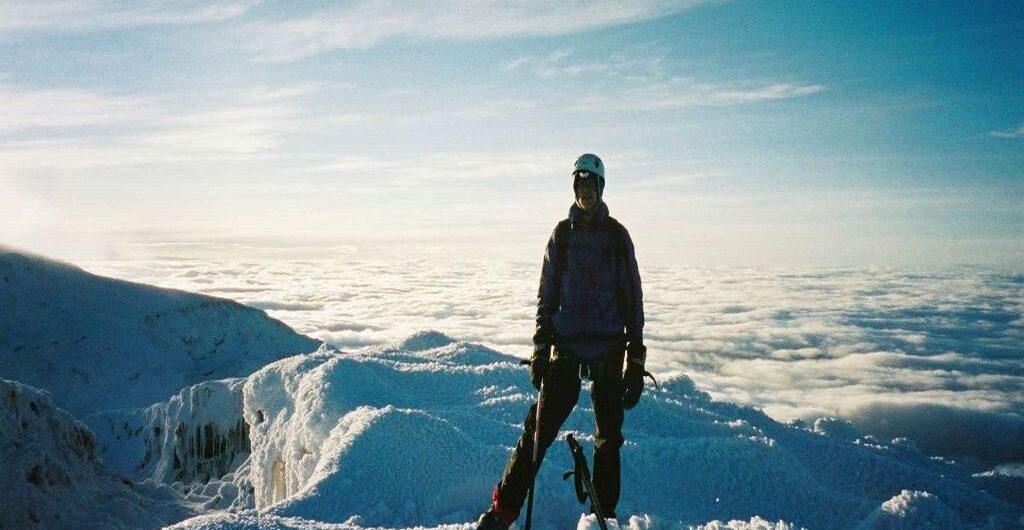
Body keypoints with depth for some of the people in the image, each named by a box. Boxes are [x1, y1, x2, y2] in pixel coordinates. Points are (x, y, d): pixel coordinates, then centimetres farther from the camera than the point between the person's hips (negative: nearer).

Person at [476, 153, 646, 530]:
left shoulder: (617, 235, 3)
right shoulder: (561, 234, 6)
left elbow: (633, 298, 5)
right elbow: (546, 295, 9)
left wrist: (636, 360, 1)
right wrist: (541, 348, 3)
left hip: (609, 348, 0)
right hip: (566, 347, 0)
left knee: (609, 437, 7)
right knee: (538, 430, -4)